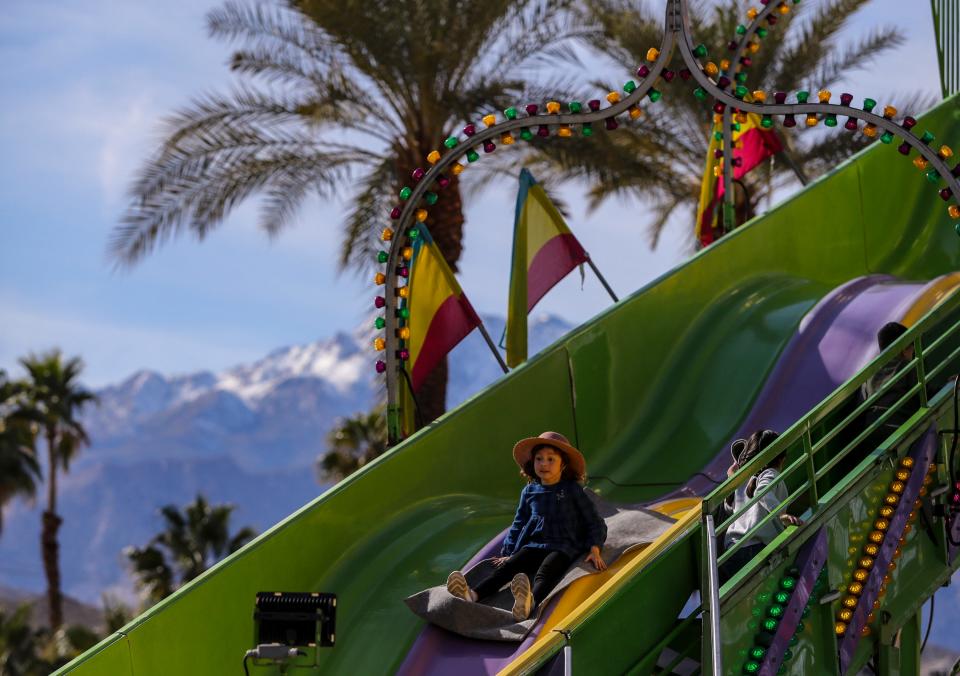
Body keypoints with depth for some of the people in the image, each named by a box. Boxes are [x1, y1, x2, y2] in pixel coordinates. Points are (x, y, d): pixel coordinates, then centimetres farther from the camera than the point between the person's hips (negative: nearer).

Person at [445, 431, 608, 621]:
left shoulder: (572, 490, 5)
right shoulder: (529, 491, 16)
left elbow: (595, 523, 8)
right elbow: (518, 524, 25)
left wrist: (594, 550, -5)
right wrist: (507, 553, 17)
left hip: (563, 547, -5)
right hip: (533, 545, 5)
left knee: (545, 572, -37)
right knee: (508, 566, -24)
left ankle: (529, 602, -71)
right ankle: (473, 595, -50)